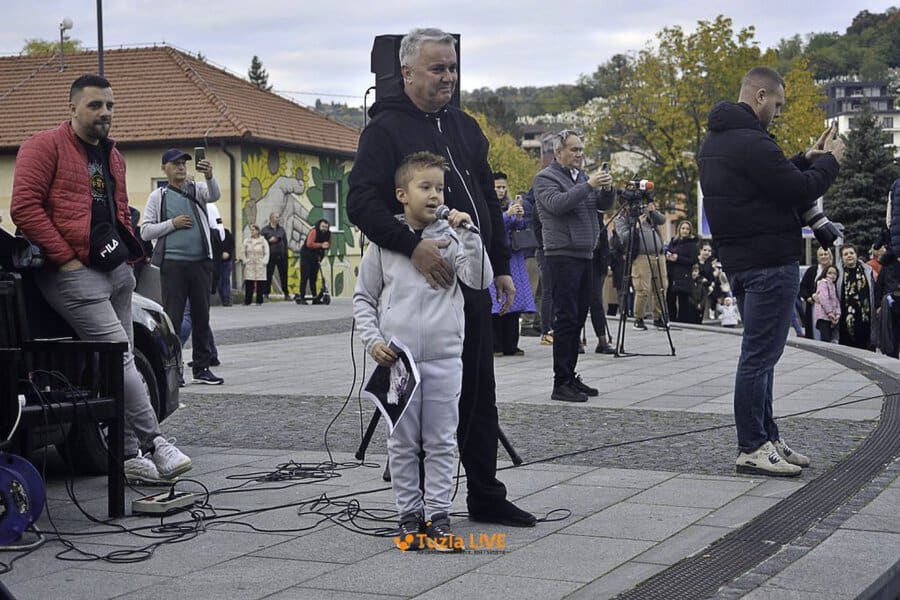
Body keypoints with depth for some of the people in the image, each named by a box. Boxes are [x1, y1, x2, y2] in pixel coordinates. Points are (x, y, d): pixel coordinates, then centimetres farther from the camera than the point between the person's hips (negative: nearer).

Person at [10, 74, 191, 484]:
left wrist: (129, 251, 16)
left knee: (118, 364, 5)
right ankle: (153, 443, -13)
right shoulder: (46, 147, -3)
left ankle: (130, 456, 7)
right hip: (74, 272, -8)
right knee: (120, 357, -16)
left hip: (116, 271, 8)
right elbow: (24, 207, -12)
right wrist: (64, 257, -15)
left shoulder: (113, 157, 22)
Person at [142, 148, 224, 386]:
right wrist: (172, 224, -9)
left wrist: (209, 176, -31)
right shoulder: (158, 196, 7)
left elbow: (214, 195, -12)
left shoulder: (197, 189, 11)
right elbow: (145, 231, 3)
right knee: (173, 317, -3)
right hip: (173, 263, -2)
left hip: (201, 261, 2)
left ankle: (202, 367, 14)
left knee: (201, 316, 7)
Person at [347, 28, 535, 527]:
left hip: (471, 282, 7)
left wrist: (500, 266, 18)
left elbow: (488, 202, 22)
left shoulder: (465, 127, 16)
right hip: (422, 283, -7)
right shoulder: (386, 129, -7)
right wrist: (412, 246, -30)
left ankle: (485, 495, 23)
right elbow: (361, 202, -18)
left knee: (479, 395, 12)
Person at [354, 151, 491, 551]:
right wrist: (372, 340, -4)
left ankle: (437, 515, 12)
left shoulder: (451, 237, 4)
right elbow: (363, 297, 8)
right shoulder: (384, 241, 3)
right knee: (402, 443, 6)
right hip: (396, 360, 0)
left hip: (444, 357, 0)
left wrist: (467, 233, -13)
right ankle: (409, 514, 16)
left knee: (441, 443, 4)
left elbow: (480, 279, -7)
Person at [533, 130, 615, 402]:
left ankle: (571, 377, 15)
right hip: (562, 255, -8)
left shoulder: (582, 176, 20)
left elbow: (604, 205, 17)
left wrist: (607, 189, -4)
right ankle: (560, 383, -9)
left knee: (578, 318, 9)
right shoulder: (545, 178, -3)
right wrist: (588, 185, -23)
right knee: (566, 318, -10)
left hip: (585, 256, 8)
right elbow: (557, 204, -20)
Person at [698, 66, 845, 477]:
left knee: (760, 353, 16)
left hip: (738, 260, 11)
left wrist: (805, 160, 14)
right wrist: (830, 161, -2)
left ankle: (767, 438, 22)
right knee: (759, 355, -6)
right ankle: (752, 449, -2)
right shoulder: (751, 142, -19)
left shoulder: (714, 142, 14)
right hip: (770, 262, -10)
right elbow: (801, 191, -18)